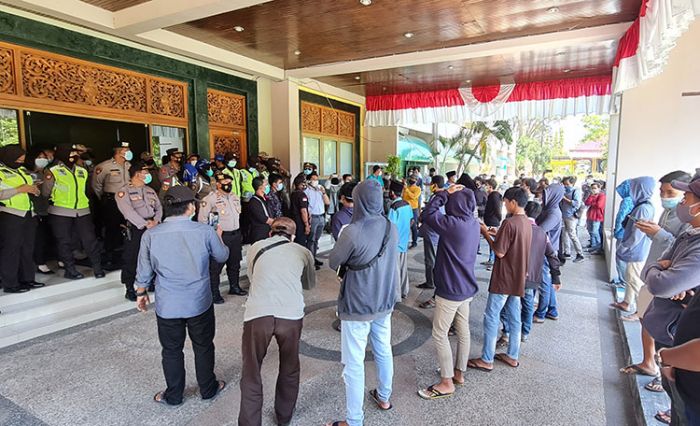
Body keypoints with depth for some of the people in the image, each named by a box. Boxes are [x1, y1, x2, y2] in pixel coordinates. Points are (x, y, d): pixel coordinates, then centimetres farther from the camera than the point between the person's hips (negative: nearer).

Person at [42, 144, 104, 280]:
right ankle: (70, 269, 14)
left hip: (82, 211, 4)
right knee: (65, 242, 5)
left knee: (90, 239, 2)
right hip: (60, 212, -3)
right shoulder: (53, 171, -1)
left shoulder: (82, 171, 13)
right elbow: (45, 192, 1)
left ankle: (98, 267, 9)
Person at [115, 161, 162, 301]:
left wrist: (155, 221, -9)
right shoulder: (124, 191, -4)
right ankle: (130, 289, 10)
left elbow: (159, 207, 10)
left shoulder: (150, 190, 17)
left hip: (153, 226, 6)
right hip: (135, 228, -6)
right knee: (131, 259, -1)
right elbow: (129, 211, -16)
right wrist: (145, 224, -21)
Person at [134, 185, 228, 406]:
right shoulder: (205, 231, -16)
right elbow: (222, 257, 2)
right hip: (200, 303, 0)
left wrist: (141, 293, 18)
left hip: (167, 306, 1)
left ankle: (174, 395, 36)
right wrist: (218, 236, 21)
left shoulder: (150, 235, -12)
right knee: (203, 347, 19)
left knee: (172, 351, 19)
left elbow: (144, 272, -1)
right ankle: (208, 389, 37)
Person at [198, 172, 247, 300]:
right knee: (216, 266, 0)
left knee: (235, 263, 17)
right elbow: (202, 219, -11)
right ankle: (214, 293, 10)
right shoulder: (210, 199, -12)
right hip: (220, 236, -7)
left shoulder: (235, 197, 11)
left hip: (235, 235, 7)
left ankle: (234, 287, 32)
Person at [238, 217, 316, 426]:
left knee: (251, 374, 19)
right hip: (291, 314, 1)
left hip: (257, 314, -1)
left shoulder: (255, 247, 21)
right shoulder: (303, 251, 21)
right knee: (289, 369, 25)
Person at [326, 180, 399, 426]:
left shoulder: (353, 231, -23)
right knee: (384, 351, 23)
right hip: (384, 302, 7)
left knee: (354, 364, 5)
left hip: (357, 306, -6)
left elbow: (333, 263, -9)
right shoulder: (392, 228, -3)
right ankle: (384, 397, 44)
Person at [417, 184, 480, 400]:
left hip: (450, 290, -9)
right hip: (467, 288, 9)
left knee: (439, 334, 5)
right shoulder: (474, 224, 2)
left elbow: (427, 214, -15)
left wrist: (444, 193, -11)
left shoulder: (452, 224, -25)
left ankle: (446, 382, 15)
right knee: (463, 331, 19)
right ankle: (459, 372, 36)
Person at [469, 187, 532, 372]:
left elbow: (499, 252, -20)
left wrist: (486, 233, -10)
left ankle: (486, 360, 8)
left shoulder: (509, 223, -21)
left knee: (491, 317, 0)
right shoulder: (527, 223, 7)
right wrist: (498, 234, 8)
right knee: (514, 317, 16)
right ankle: (512, 356, 27)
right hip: (518, 278, 9)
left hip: (504, 279, -9)